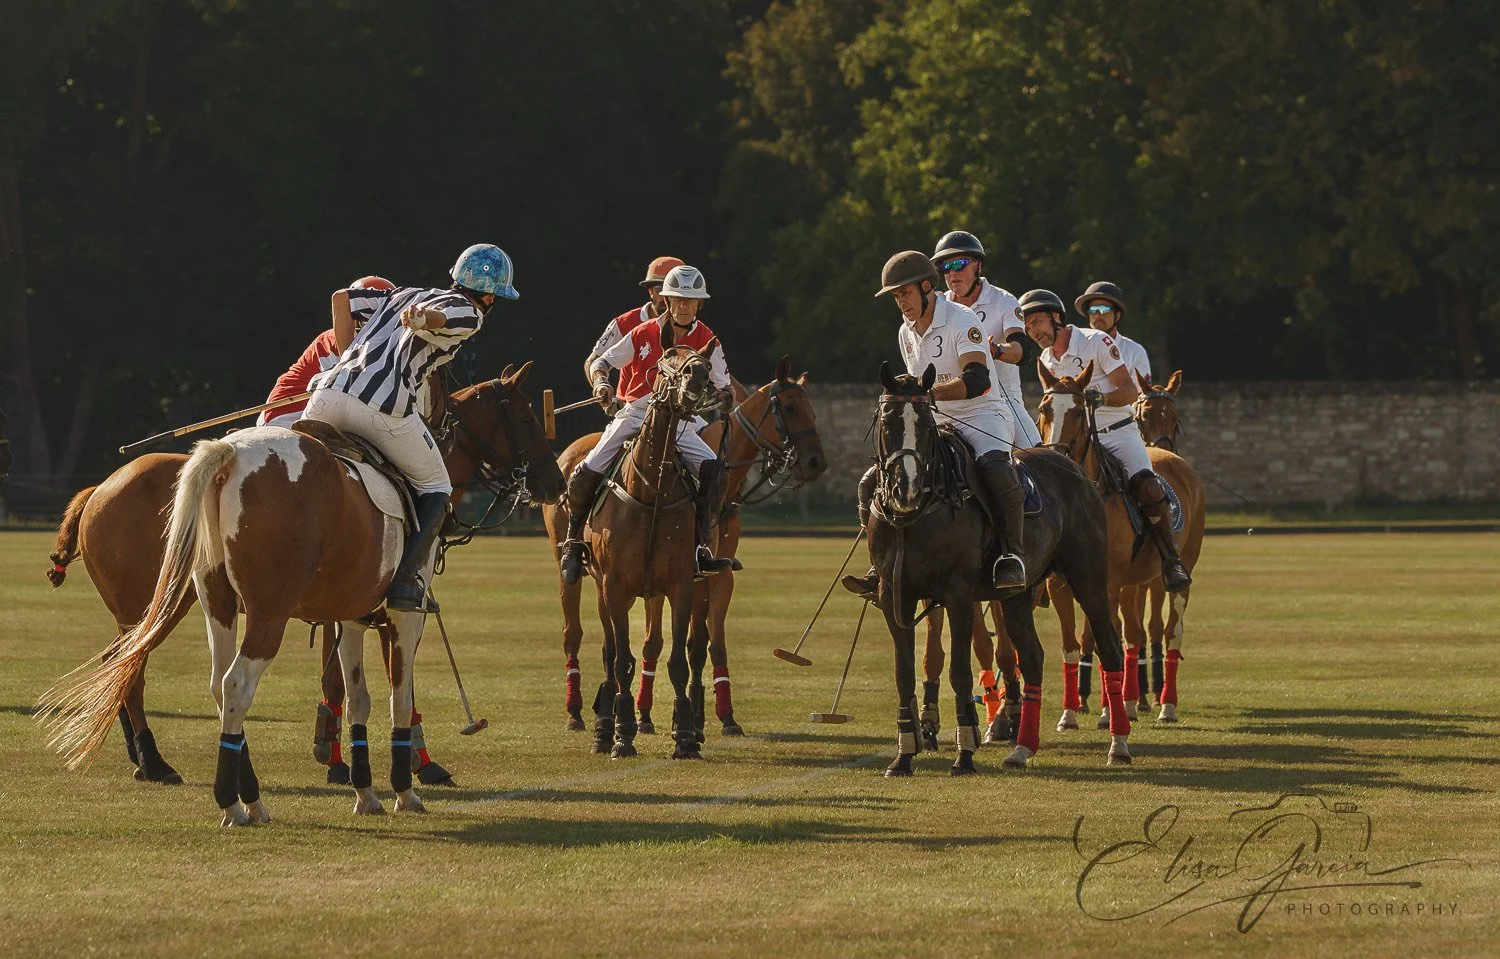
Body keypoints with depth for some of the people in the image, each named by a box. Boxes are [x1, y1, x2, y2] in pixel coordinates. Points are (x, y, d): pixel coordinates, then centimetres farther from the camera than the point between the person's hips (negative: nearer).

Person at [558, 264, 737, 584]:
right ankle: (573, 540, 8)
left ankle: (701, 548, -21)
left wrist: (724, 397, -10)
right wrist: (601, 383, -16)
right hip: (634, 416, -1)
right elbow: (601, 362, 3)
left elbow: (722, 385, 10)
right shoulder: (643, 335, -2)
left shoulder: (707, 341, 0)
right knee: (586, 473, -17)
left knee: (713, 468, -26)